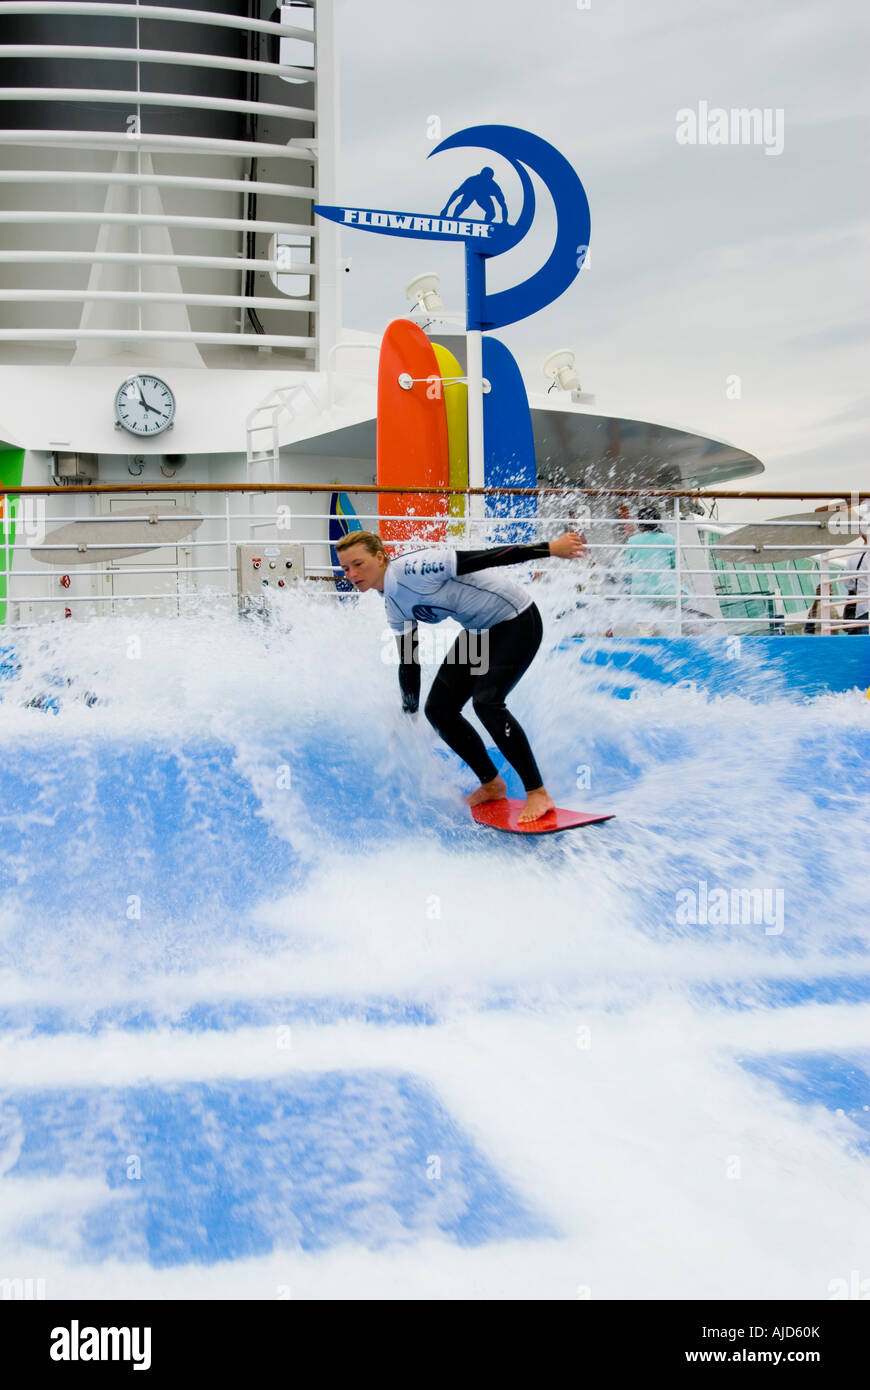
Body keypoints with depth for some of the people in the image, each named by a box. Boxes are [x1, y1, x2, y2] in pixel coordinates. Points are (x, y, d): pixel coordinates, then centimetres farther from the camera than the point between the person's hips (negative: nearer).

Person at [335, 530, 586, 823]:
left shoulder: (410, 567, -26)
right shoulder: (394, 606, 1)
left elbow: (482, 558, -29)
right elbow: (408, 662, 12)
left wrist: (550, 548, -30)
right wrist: (409, 715, 17)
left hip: (517, 620, -9)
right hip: (479, 630, 9)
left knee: (486, 702, -25)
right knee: (438, 709, 4)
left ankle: (538, 793, -15)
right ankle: (492, 785, 18)